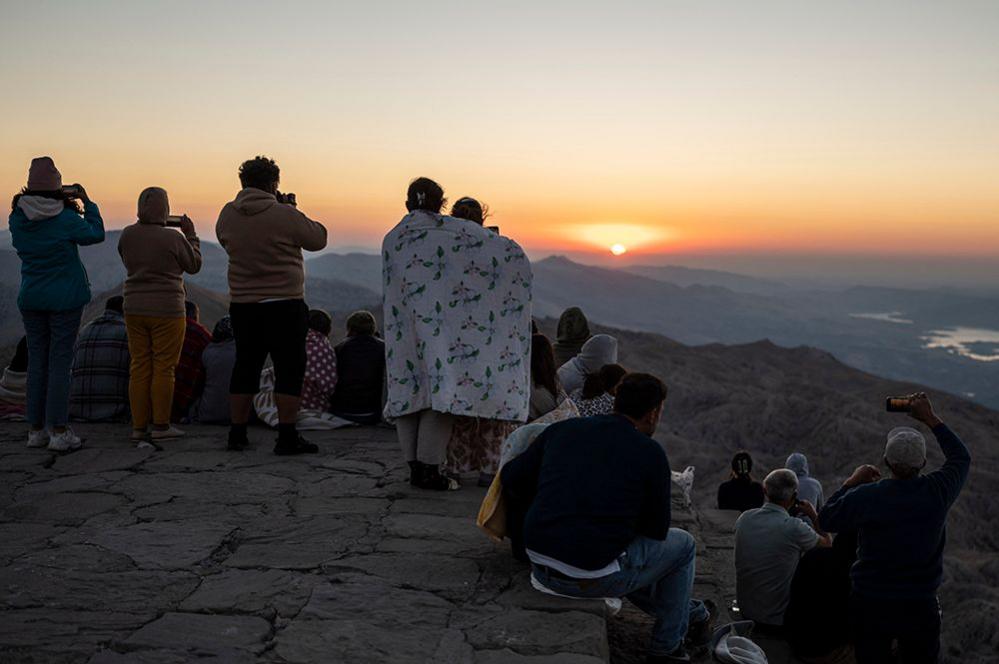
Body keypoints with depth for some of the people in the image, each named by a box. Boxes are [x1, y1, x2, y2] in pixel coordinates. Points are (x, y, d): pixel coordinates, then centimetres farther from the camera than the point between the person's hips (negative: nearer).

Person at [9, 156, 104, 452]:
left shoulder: (17, 218, 1)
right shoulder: (65, 218, -14)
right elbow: (95, 234, 0)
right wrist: (86, 203, 10)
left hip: (31, 299, 5)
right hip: (65, 298, -5)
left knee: (36, 361, 11)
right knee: (59, 362, -2)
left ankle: (36, 429, 15)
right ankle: (59, 432, 0)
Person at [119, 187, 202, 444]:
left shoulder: (127, 235, 1)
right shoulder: (173, 238, -14)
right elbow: (194, 266, 0)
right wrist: (191, 235, 9)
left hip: (135, 309, 5)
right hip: (167, 311, -5)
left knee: (139, 367, 9)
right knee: (164, 369, 2)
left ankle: (139, 426, 13)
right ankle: (161, 426, 8)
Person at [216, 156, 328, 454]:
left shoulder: (227, 214, 2)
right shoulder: (285, 215, -14)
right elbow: (318, 239, -3)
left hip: (242, 304, 6)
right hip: (284, 304, -5)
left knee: (246, 367, 15)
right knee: (289, 369, 1)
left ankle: (237, 433, 20)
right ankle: (287, 436, -1)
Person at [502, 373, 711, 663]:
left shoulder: (563, 429, 6)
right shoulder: (651, 453, -5)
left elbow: (512, 479, 11)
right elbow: (657, 531, 2)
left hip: (542, 569, 6)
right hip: (595, 578, -5)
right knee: (681, 544, 21)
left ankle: (693, 615, 50)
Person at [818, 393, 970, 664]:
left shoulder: (863, 497, -17)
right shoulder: (937, 491, -13)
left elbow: (826, 520, 1)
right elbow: (961, 458, 8)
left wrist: (851, 482, 8)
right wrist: (930, 419, 11)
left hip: (869, 606, -1)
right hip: (920, 608, 1)